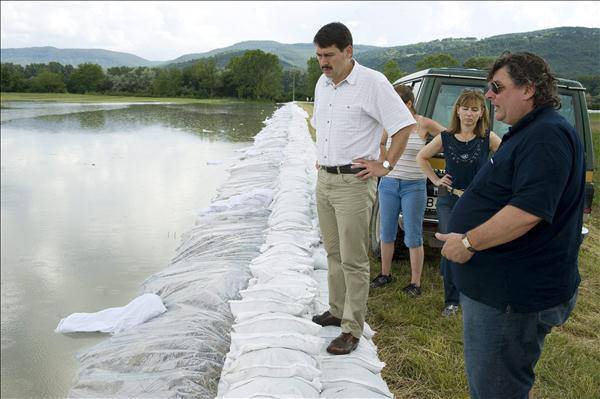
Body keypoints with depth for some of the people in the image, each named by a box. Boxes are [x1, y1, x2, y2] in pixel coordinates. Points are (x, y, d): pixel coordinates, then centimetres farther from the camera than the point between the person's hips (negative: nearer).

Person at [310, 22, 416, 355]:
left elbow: (404, 125, -12)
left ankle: (352, 330, 7)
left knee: (353, 261, -3)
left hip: (353, 183, -8)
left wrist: (385, 166, -13)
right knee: (333, 253, 17)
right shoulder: (322, 84, 12)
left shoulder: (372, 83, -12)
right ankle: (337, 311, 32)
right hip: (324, 180, 8)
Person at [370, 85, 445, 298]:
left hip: (414, 186, -4)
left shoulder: (424, 124, -7)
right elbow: (379, 143, 18)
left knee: (413, 237, 1)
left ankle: (415, 283, 13)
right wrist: (385, 162, 7)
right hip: (388, 184, 4)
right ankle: (385, 274, 30)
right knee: (386, 233, 12)